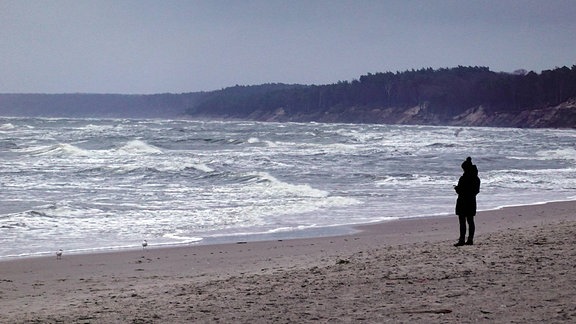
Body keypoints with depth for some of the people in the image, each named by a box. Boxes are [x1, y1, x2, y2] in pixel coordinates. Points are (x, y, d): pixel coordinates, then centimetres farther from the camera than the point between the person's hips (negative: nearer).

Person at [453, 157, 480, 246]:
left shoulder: (463, 178, -18)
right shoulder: (476, 178, 6)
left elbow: (460, 191, -18)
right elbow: (477, 190, 13)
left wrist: (456, 188, 4)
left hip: (463, 202, -7)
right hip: (472, 202, 7)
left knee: (462, 221, -4)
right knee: (470, 221, 11)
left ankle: (462, 240, -6)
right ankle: (470, 239, 13)